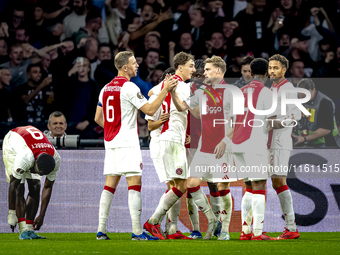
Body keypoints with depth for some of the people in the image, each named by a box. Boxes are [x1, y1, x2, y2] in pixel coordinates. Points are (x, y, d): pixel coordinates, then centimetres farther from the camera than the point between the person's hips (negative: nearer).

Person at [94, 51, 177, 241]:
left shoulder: (106, 88, 13)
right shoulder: (129, 87, -11)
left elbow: (98, 118, 18)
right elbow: (150, 110, -13)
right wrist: (165, 90, -9)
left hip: (110, 142, 8)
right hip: (127, 143, -8)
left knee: (110, 184, 9)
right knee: (135, 183, -7)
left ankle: (101, 230, 6)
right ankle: (137, 231, -13)